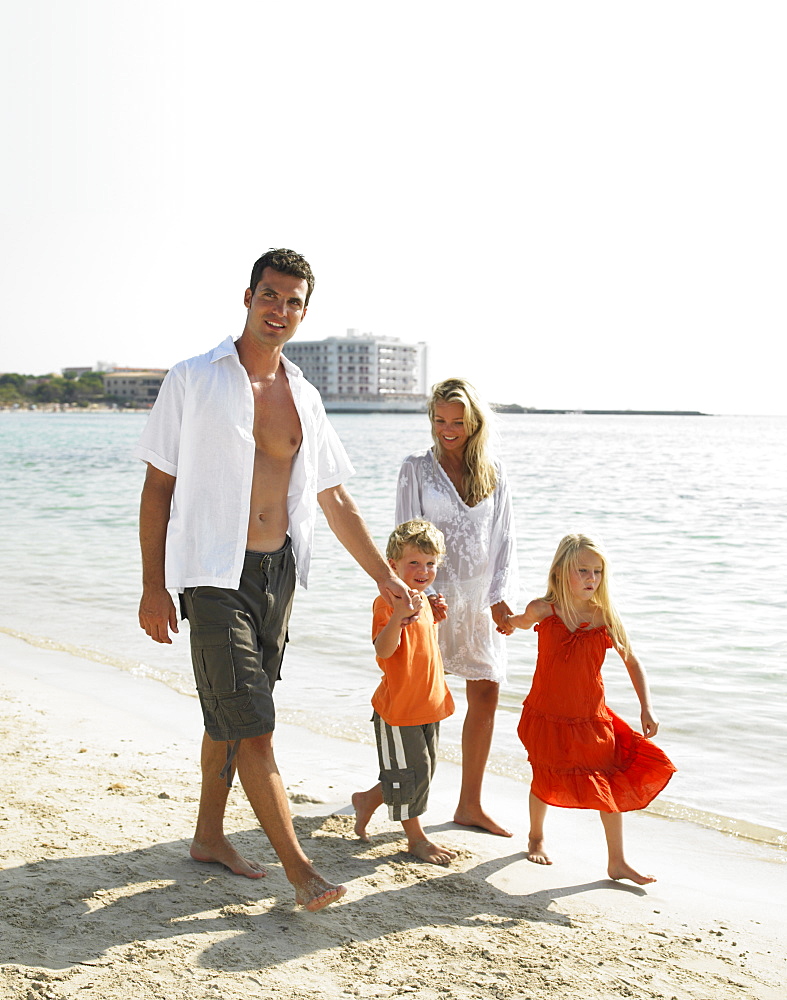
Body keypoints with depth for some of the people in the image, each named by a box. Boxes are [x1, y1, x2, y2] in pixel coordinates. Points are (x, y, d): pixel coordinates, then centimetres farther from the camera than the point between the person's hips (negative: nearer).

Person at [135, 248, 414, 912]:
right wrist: (153, 586, -8)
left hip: (278, 572, 5)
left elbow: (335, 498, 14)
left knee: (230, 714, 16)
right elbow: (159, 487, -3)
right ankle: (300, 868, -2)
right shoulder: (194, 381, -3)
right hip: (215, 574, -5)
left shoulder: (303, 397, 10)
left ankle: (210, 836, 31)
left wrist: (386, 577, 12)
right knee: (253, 725, -8)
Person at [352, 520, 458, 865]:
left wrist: (435, 614, 15)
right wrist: (399, 615, -45)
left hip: (429, 704, 9)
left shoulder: (423, 601, 12)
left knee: (423, 770, 17)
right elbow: (383, 650, -33)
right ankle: (416, 838, 18)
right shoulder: (388, 602, -16)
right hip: (399, 707, -9)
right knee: (410, 772, 1)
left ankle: (366, 800, 35)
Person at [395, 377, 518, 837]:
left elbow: (505, 536, 5)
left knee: (487, 694, 3)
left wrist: (501, 596, -7)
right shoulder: (417, 468, -2)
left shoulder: (493, 472, 6)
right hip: (434, 595, -3)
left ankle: (470, 804, 15)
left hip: (481, 596, 4)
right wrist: (427, 591, -17)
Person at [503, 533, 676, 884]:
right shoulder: (543, 611, -14)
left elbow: (633, 663, -1)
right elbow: (519, 621, 14)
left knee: (612, 786, 4)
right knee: (547, 780, 15)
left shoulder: (605, 618, -11)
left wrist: (647, 709, -6)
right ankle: (536, 838, 44)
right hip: (547, 716, -1)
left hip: (592, 719, 1)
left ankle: (617, 862, 19)